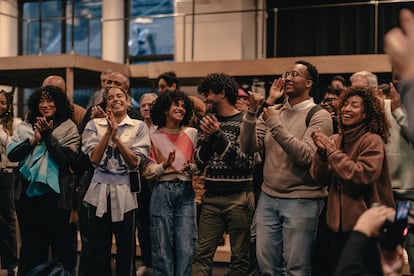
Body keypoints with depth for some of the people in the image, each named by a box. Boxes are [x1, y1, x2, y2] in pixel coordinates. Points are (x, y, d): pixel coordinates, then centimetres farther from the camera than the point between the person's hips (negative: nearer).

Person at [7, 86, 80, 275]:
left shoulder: (69, 127, -2)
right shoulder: (24, 127, 9)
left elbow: (67, 159, -13)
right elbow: (11, 154, 0)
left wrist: (48, 134, -15)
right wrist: (34, 140, -10)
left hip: (56, 194, -3)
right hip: (28, 192, 3)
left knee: (61, 244, 6)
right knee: (31, 245, 15)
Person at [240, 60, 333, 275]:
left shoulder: (319, 116, -6)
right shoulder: (272, 112, 9)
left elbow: (305, 155, -19)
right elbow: (248, 147, 2)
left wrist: (276, 125, -19)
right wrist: (252, 112, -10)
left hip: (301, 200, -5)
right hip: (268, 197, 5)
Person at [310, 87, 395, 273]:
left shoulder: (372, 141, -12)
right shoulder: (335, 140, 5)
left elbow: (362, 177, -24)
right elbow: (319, 178, 2)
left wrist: (332, 150, -20)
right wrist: (321, 151, -16)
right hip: (338, 223, 6)